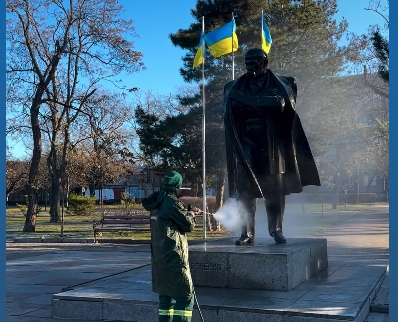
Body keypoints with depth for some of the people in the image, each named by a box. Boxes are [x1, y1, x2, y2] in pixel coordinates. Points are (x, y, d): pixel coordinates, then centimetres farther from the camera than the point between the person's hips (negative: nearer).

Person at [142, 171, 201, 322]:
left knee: (166, 294, 16)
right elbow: (188, 224, -10)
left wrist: (188, 212, 21)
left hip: (159, 256, 9)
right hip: (173, 257, -9)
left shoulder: (157, 202, 10)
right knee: (185, 295, -3)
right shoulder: (172, 202, -16)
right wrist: (191, 215, 10)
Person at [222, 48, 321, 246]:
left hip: (272, 146, -1)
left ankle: (276, 229, 12)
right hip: (247, 145, 1)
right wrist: (263, 105, -10)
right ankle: (247, 233, -3)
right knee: (245, 191, -5)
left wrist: (248, 104, -10)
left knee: (274, 190, 1)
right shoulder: (236, 87, 13)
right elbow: (230, 108, -3)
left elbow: (280, 103, -10)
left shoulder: (279, 84, 8)